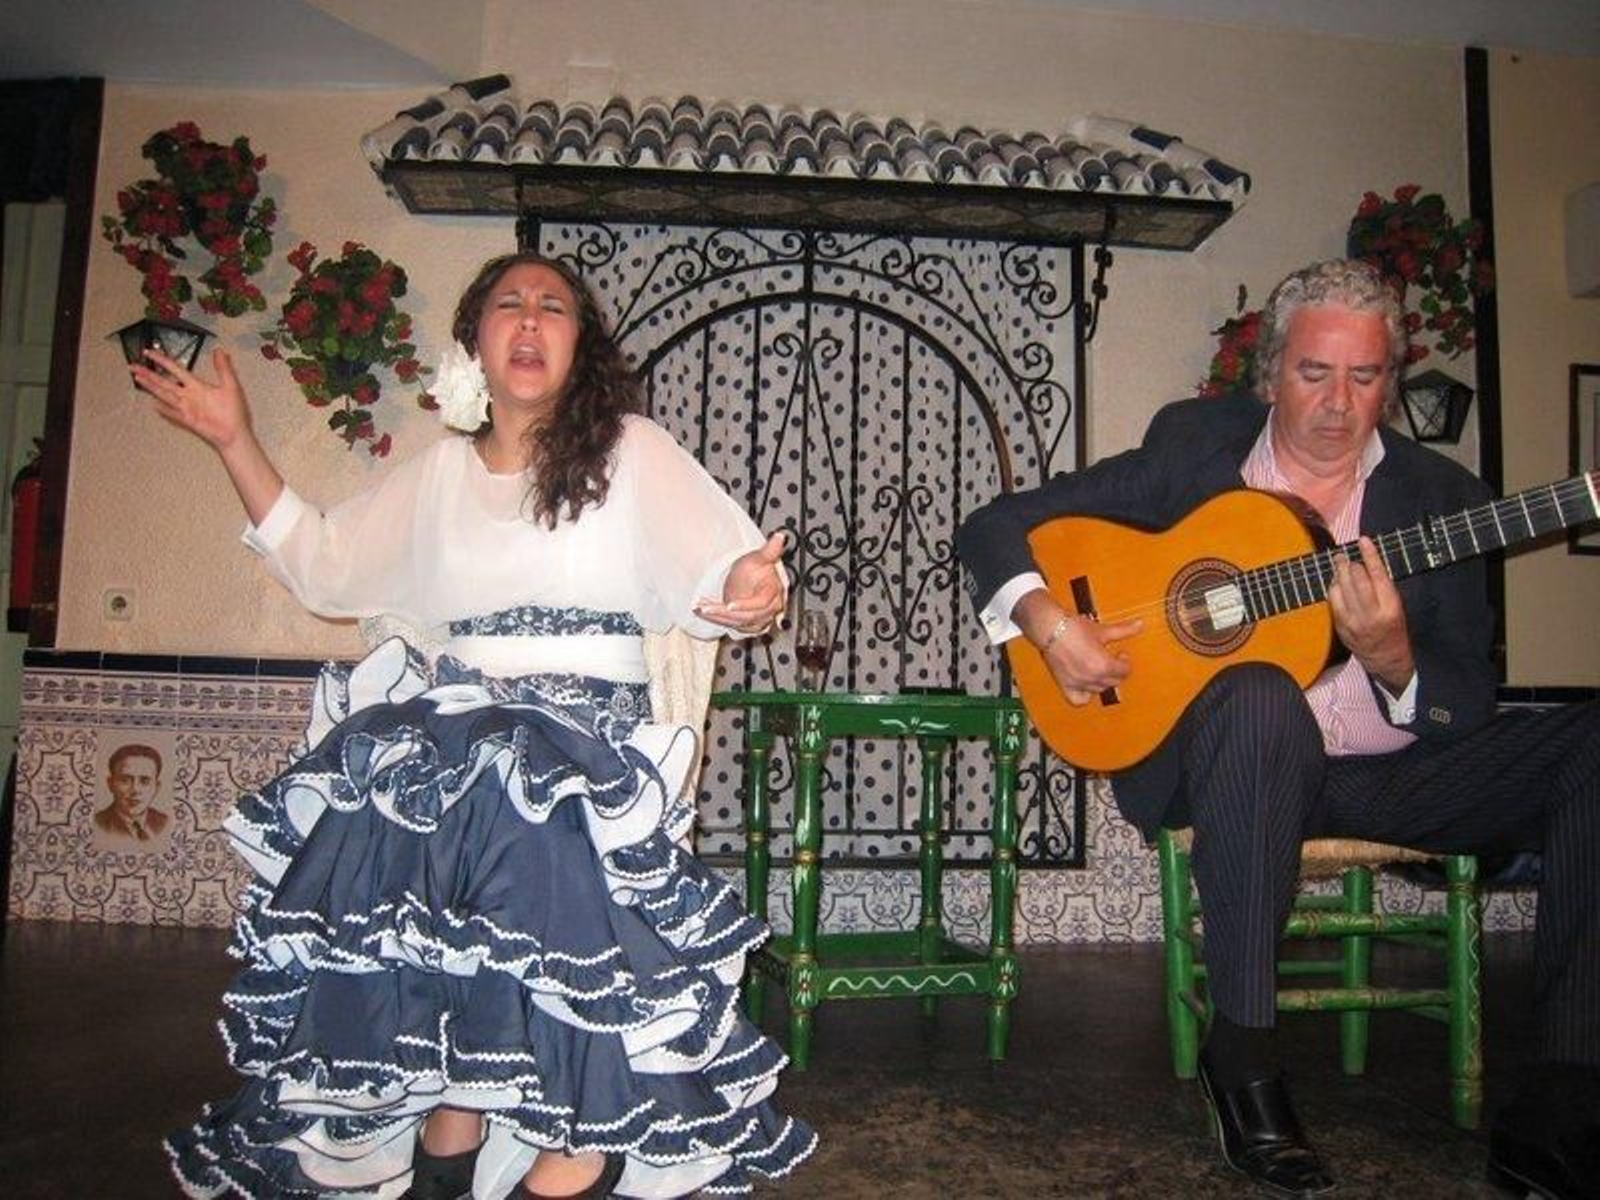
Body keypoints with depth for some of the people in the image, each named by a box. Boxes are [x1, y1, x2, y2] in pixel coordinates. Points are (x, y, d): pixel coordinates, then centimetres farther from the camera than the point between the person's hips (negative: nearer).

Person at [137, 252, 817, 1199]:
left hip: (594, 718, -4)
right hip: (454, 716, 4)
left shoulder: (632, 452, 8)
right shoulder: (438, 472, 21)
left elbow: (712, 569, -2)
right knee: (382, 798, -28)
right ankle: (450, 1104, -19)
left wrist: (749, 590, -26)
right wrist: (236, 441, 20)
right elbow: (324, 567, 23)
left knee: (505, 789, -35)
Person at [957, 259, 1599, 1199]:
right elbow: (996, 526, 2)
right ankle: (1243, 1049, -21)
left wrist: (1391, 659, -21)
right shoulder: (1193, 443, 3)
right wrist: (1047, 622, -17)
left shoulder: (1440, 493, 6)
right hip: (1224, 761, -3)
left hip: (1394, 772, 3)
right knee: (1261, 698, -37)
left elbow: (1469, 707, 1)